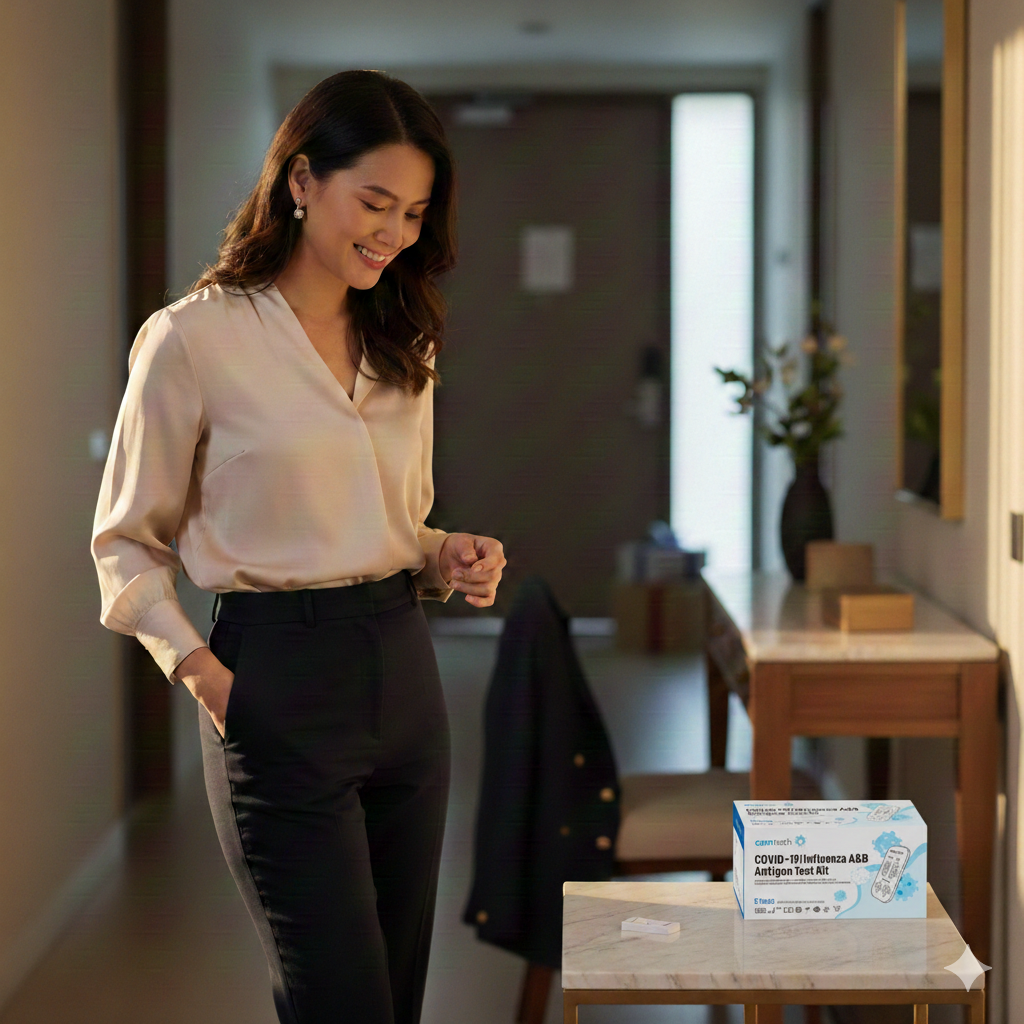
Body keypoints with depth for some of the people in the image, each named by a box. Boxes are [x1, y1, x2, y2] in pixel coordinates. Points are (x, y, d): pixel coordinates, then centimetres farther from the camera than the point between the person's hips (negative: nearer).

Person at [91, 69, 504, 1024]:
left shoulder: (401, 345, 13)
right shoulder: (196, 339, -8)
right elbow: (125, 543, -1)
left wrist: (447, 559, 1)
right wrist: (195, 666, -15)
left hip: (401, 669, 7)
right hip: (278, 684, -7)